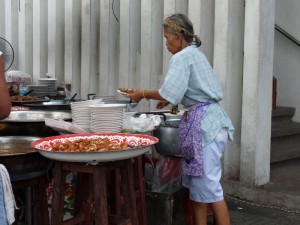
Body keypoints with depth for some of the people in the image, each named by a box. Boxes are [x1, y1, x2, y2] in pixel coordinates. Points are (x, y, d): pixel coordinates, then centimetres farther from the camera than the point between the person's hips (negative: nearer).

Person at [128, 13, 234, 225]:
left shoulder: (182, 57, -10)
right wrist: (171, 100, 19)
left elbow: (168, 93, -20)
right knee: (196, 181, 12)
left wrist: (144, 93, -5)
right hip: (207, 119, 10)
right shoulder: (196, 54, 18)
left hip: (203, 122, -10)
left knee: (208, 185, -5)